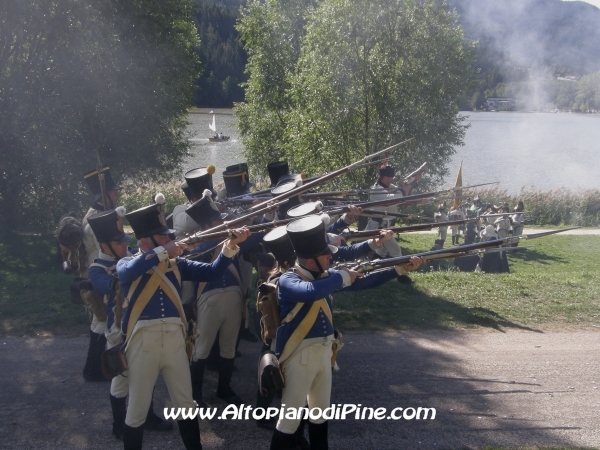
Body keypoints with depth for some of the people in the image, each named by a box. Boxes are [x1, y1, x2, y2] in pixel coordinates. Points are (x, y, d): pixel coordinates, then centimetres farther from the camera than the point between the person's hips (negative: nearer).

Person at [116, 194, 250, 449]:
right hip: (143, 341, -3)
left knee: (185, 405, 14)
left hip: (174, 339, 4)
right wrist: (164, 252, -26)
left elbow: (212, 272, 3)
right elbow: (130, 270, -25)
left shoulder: (176, 265, 10)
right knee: (137, 411, 7)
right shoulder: (127, 265, 0)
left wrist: (230, 246, -11)